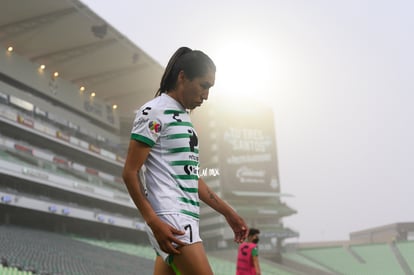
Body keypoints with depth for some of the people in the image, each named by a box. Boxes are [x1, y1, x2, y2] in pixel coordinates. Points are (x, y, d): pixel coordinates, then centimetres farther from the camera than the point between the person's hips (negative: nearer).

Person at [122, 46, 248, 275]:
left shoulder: (184, 117, 20)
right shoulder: (155, 111, -6)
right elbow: (130, 172, -11)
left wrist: (227, 212, 20)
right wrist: (154, 222, -19)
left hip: (186, 219, 9)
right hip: (169, 220, -9)